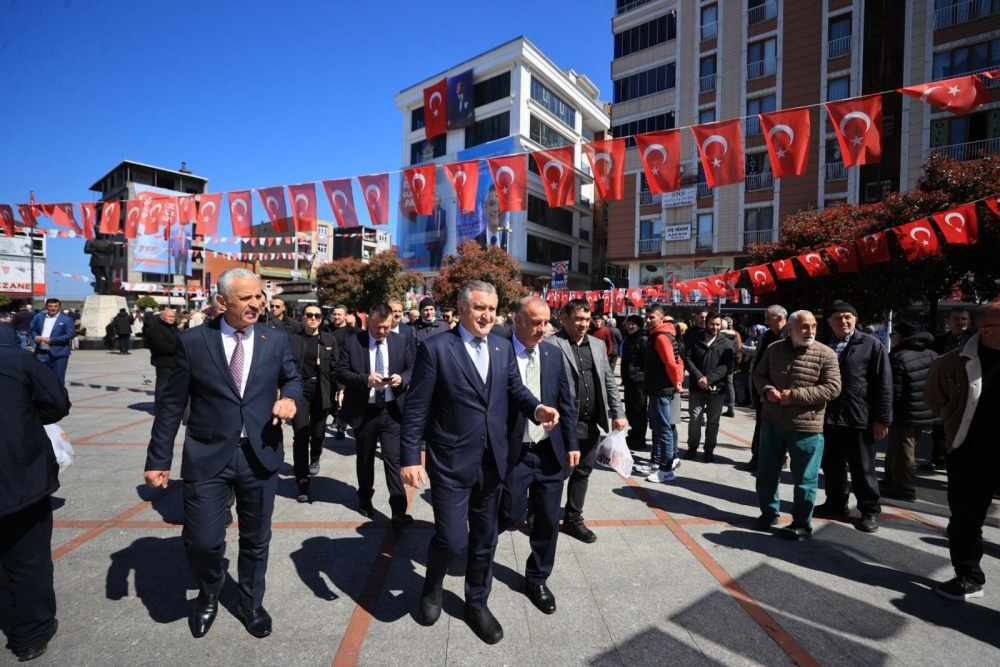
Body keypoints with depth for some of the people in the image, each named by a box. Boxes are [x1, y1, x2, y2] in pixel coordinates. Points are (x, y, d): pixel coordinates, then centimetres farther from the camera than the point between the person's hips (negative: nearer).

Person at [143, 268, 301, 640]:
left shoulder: (276, 340, -1)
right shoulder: (193, 341, -5)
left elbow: (292, 378, 15)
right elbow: (172, 405, -1)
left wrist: (289, 397, -9)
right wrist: (158, 459, -1)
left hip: (260, 455, 2)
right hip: (207, 456, -1)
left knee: (256, 539, 15)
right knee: (201, 541, 2)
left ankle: (251, 604, 41)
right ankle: (208, 594, 38)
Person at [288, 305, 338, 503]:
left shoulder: (329, 339, 4)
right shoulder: (292, 338, 0)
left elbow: (335, 367, 2)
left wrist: (339, 391, -6)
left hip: (321, 391, 2)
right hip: (299, 390, -2)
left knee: (318, 432, 13)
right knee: (301, 434, -8)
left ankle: (315, 458, 47)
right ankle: (302, 483, -4)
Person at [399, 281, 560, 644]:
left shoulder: (504, 348, 5)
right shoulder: (435, 348, -10)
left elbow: (515, 389, 8)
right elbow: (416, 408, -11)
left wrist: (537, 408, -14)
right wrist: (409, 458, -14)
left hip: (492, 461, 5)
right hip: (451, 463, -5)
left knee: (484, 539, 17)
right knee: (451, 538, 0)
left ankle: (477, 603, 41)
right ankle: (433, 584, 36)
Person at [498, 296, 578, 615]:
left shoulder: (554, 354, 3)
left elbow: (565, 402, 9)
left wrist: (571, 443, 6)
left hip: (550, 451, 4)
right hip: (513, 452, -4)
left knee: (548, 520, 11)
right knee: (512, 515, 3)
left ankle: (537, 579, 33)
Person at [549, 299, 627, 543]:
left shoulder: (598, 345, 11)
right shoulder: (551, 346, -10)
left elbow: (609, 381, 13)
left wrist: (617, 413, 8)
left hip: (591, 423, 6)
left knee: (582, 472, 15)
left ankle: (573, 519, 31)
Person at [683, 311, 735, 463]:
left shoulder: (727, 344, 2)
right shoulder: (695, 341, 6)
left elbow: (728, 365, -9)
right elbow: (688, 360, -3)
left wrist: (709, 378, -19)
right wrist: (699, 377, -18)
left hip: (717, 388, 0)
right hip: (697, 388, 1)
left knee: (713, 421, 8)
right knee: (695, 419, 4)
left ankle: (709, 450, 20)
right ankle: (692, 447, 19)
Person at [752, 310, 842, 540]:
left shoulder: (826, 355, -8)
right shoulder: (774, 349, 2)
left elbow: (832, 388, -13)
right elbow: (759, 374, 10)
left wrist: (795, 395, -20)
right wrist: (767, 390, -12)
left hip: (806, 427, -3)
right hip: (772, 422, 4)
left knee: (804, 478, 8)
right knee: (766, 472, 14)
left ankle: (802, 524, 24)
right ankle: (768, 513, 33)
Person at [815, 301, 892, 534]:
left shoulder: (871, 345, -3)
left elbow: (883, 384, -6)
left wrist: (882, 418, -10)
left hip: (859, 418, -4)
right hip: (828, 417, 4)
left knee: (862, 469, 8)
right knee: (831, 465, 14)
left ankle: (870, 511, 23)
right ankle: (836, 503, 30)